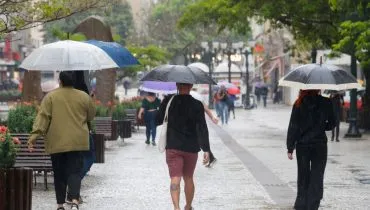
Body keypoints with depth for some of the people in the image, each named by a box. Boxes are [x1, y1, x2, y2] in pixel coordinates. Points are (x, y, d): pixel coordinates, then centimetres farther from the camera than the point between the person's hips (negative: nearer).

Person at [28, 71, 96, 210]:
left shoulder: (50, 97, -2)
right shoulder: (84, 97, 3)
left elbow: (42, 117, -8)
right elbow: (91, 116, 15)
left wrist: (34, 136, -10)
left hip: (56, 143, 0)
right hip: (77, 142, 0)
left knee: (59, 174, 10)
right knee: (74, 172, -2)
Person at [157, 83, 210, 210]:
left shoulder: (168, 102, -4)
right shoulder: (197, 105, -7)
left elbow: (158, 121, 5)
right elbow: (202, 128, -11)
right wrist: (206, 150, -11)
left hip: (172, 147, -1)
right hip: (191, 148, 1)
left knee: (175, 179, -6)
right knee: (188, 178, 18)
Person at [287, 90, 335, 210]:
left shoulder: (299, 104, -5)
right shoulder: (326, 103, -6)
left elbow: (293, 127, -5)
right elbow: (331, 124, 3)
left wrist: (290, 148, -1)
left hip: (302, 146, 1)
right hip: (320, 145, -1)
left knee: (303, 177, 12)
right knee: (317, 177, 3)